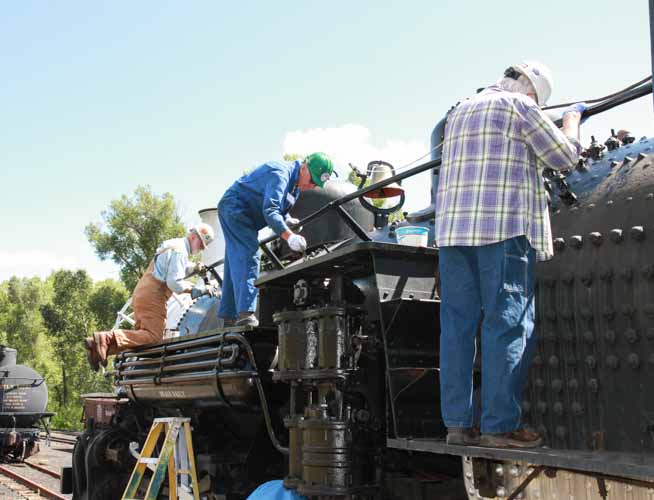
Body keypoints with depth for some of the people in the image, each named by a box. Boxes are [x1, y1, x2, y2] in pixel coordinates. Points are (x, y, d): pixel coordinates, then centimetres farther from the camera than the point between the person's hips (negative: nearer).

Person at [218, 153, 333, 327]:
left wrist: (287, 220, -4)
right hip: (234, 207, -10)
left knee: (235, 262, 11)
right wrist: (289, 236, -46)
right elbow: (269, 210, -36)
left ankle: (229, 316, 16)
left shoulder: (296, 184, 7)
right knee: (248, 257, -21)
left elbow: (277, 208, 17)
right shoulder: (280, 174, -25)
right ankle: (245, 313, -28)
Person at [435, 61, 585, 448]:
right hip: (505, 229, -7)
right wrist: (572, 119, 22)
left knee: (457, 324, 4)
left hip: (452, 228, 7)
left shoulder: (459, 112, 24)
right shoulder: (520, 106, 3)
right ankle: (500, 426, -7)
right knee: (509, 324, -5)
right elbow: (565, 156, 6)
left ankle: (458, 423, 4)